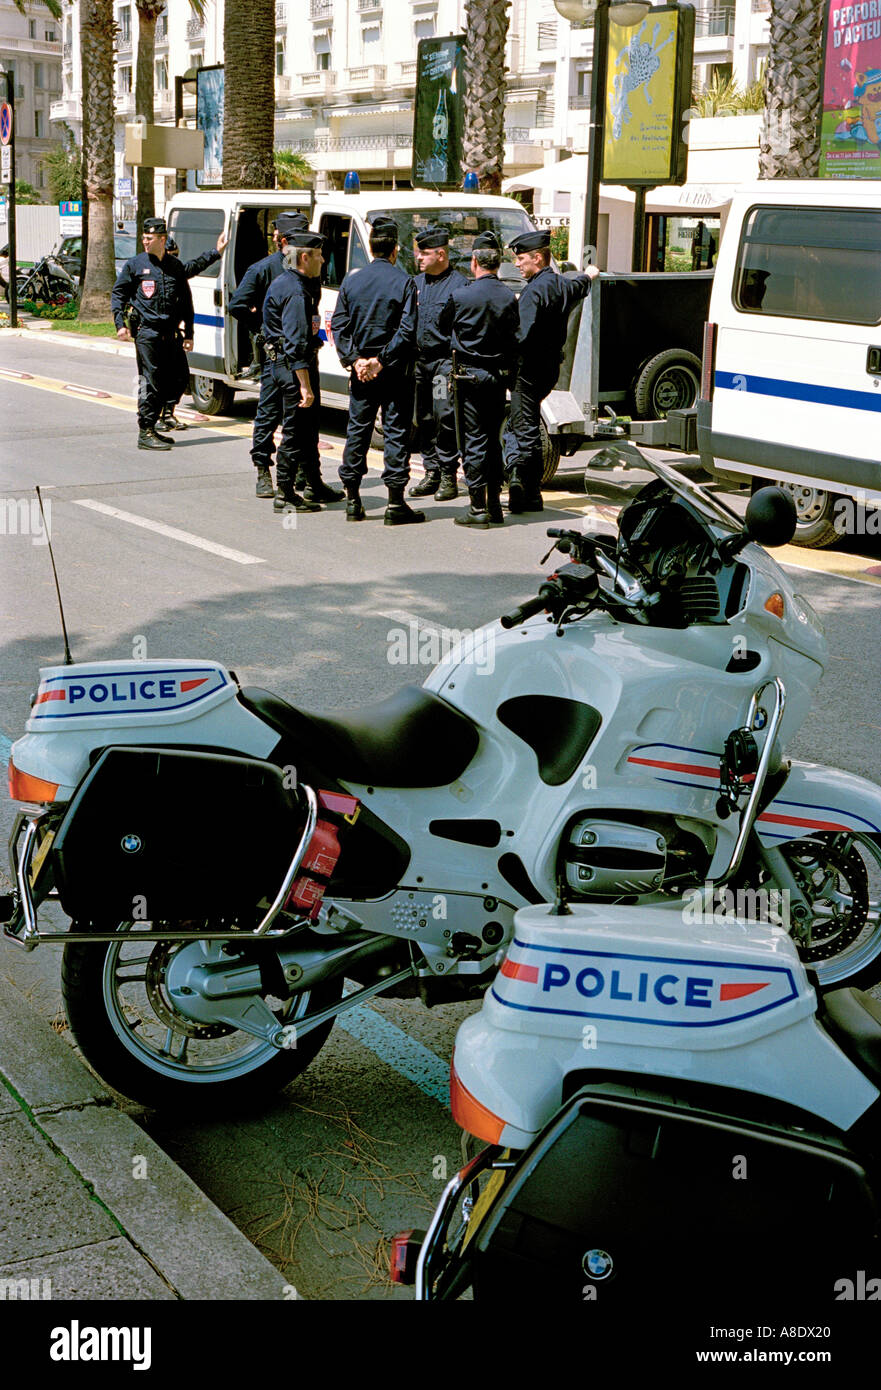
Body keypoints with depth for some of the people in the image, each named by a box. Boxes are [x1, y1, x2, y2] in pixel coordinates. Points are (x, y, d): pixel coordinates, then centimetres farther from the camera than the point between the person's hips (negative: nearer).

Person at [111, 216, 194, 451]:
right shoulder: (135, 264, 3)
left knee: (166, 383, 7)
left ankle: (150, 428, 18)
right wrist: (120, 324, -5)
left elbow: (186, 302, 18)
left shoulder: (175, 266, 13)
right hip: (146, 330, -5)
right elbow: (118, 293, 7)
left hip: (169, 333, 5)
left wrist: (188, 334, 14)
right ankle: (145, 433, -7)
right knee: (149, 382, -9)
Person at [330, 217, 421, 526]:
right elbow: (407, 330, -15)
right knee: (396, 432, 0)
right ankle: (395, 504, -1)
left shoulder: (351, 280, 4)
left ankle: (353, 501, 13)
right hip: (395, 373, -4)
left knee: (357, 431, 11)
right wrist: (382, 360, -11)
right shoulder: (403, 282, -8)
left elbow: (338, 325, 1)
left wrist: (355, 360, -3)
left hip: (360, 371, 4)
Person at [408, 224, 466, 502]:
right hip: (419, 361, 6)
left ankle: (448, 476, -3)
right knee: (424, 419, 8)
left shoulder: (459, 285, -4)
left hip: (445, 360, -6)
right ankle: (431, 474, 16)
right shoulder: (416, 283, 16)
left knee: (444, 416, -11)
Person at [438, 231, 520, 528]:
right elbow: (515, 337, 6)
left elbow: (442, 325, 6)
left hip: (469, 375, -4)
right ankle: (494, 505, 16)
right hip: (499, 376, 4)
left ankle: (478, 508, -1)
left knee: (473, 441, -1)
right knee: (493, 440, 12)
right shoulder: (509, 297, 0)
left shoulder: (461, 295, -11)